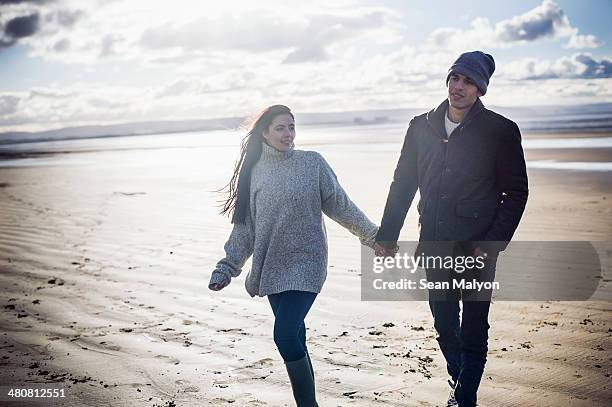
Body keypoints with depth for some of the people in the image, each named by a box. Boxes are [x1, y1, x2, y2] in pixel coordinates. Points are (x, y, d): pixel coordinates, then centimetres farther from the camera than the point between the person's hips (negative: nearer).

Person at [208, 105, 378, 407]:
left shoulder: (313, 163, -1)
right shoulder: (254, 172, 6)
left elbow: (340, 206, 5)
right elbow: (244, 226, 9)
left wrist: (374, 236, 7)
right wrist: (226, 268, 5)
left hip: (305, 265, -4)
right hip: (272, 268, 4)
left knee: (285, 335, -16)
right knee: (294, 336, 11)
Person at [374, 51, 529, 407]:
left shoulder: (500, 131, -5)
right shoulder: (422, 127, 5)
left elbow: (516, 192, -4)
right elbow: (403, 184, 10)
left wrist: (493, 243, -13)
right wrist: (387, 235, 6)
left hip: (476, 245, -4)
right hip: (434, 244, 4)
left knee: (473, 330, 2)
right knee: (444, 324, 14)